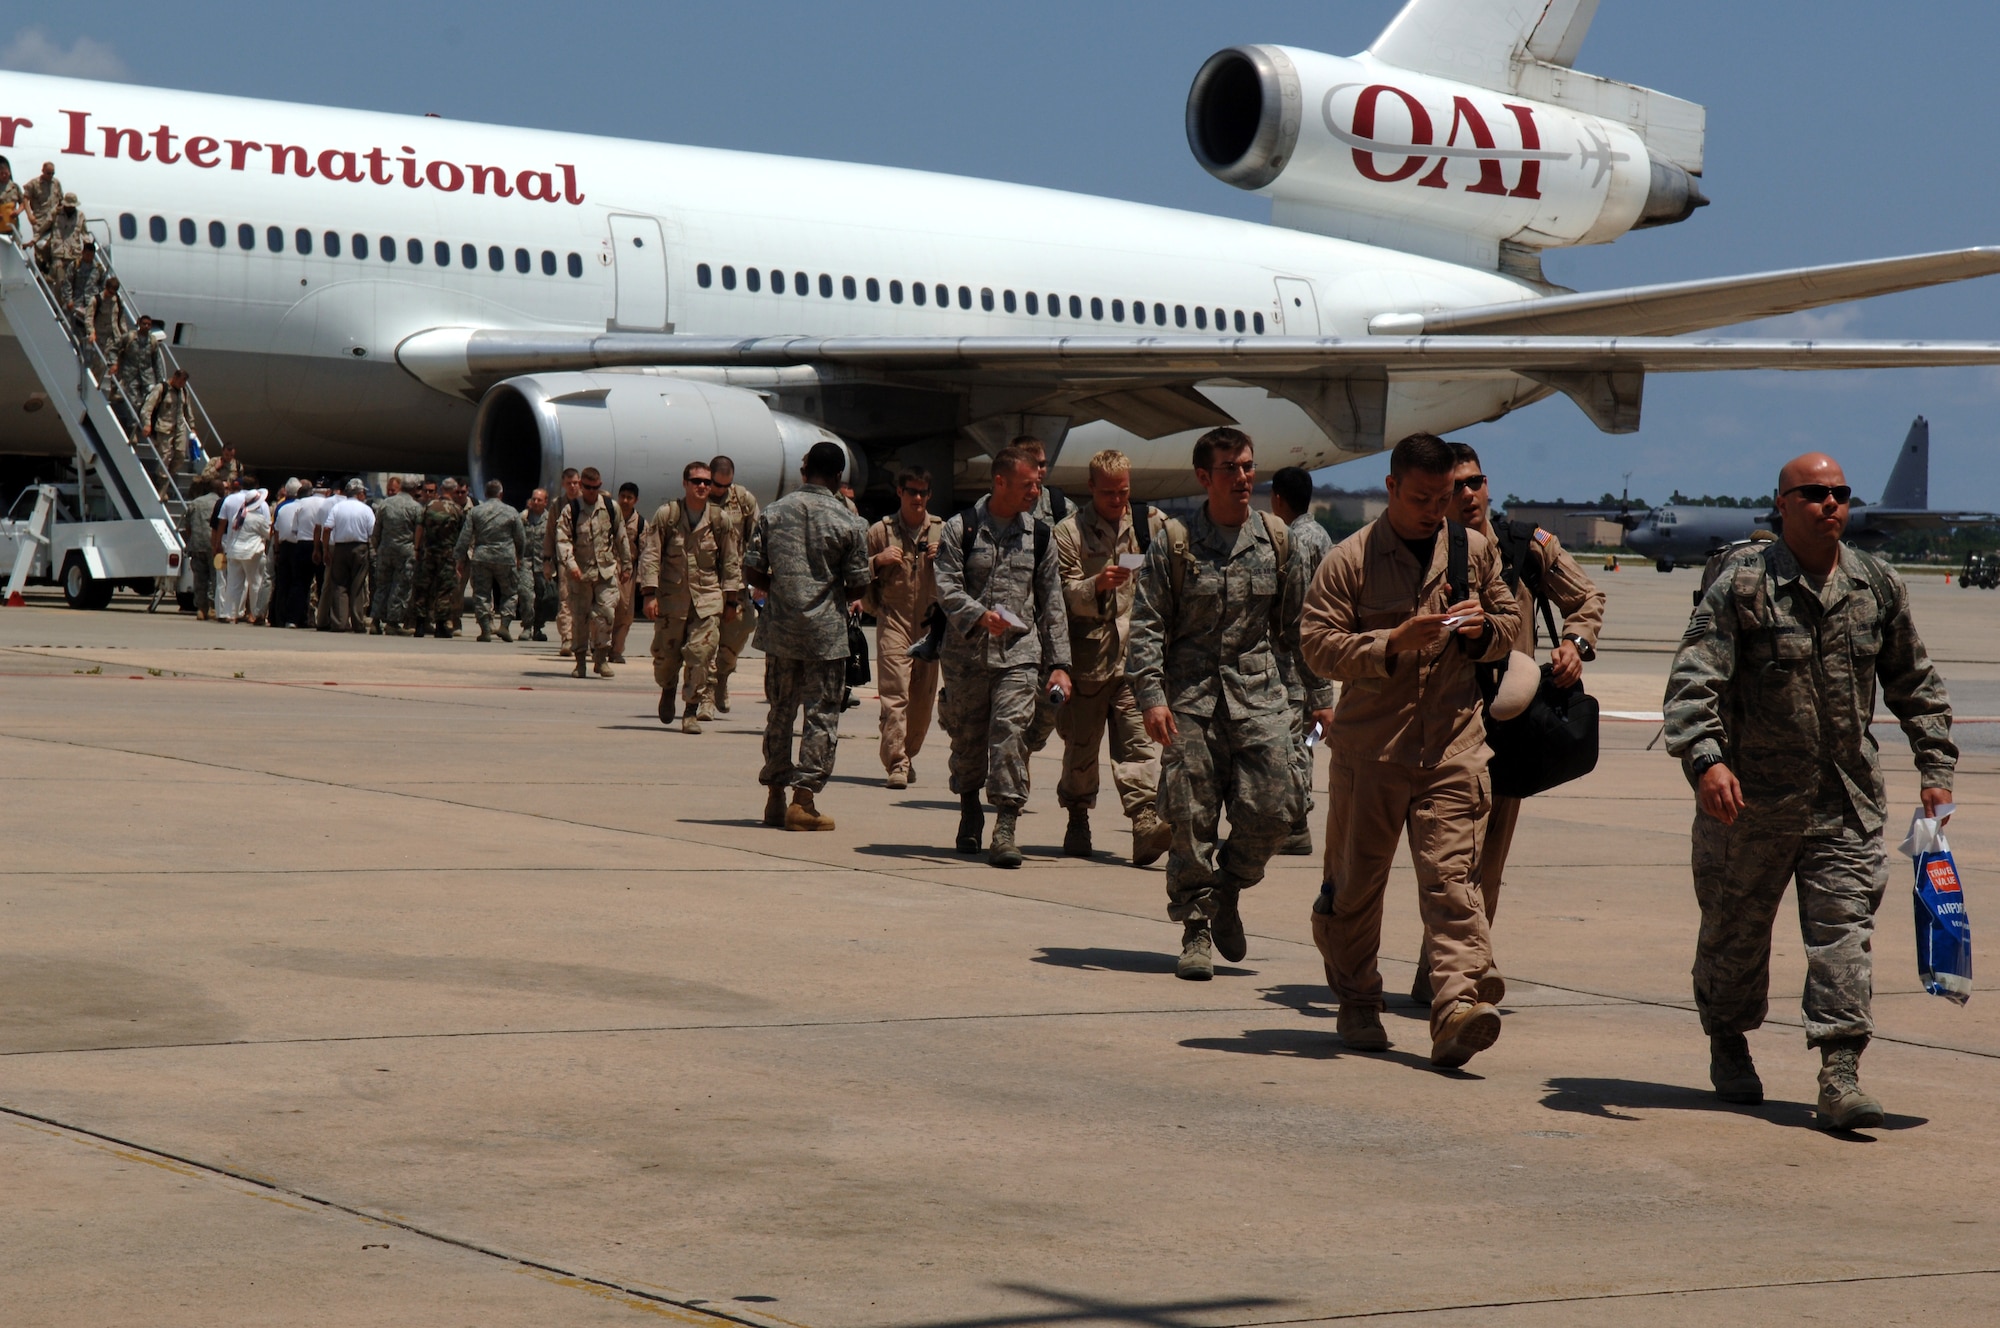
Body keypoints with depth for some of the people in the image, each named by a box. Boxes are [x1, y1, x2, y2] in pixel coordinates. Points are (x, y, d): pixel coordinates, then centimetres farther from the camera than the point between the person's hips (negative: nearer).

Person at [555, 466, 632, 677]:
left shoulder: (611, 508, 7)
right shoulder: (569, 510, -1)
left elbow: (621, 539, 14)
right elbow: (562, 540, -9)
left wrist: (626, 566, 16)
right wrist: (570, 564, -24)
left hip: (606, 571, 1)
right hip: (580, 573, -1)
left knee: (606, 613, -9)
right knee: (580, 617, 4)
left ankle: (602, 656, 4)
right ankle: (580, 660, 14)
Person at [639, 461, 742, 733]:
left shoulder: (722, 519, 3)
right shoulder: (666, 515, -2)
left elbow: (731, 562, 9)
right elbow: (650, 554, -2)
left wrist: (731, 599, 6)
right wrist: (649, 593, -10)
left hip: (707, 598, 0)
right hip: (671, 596, 0)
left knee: (700, 654, -9)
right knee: (666, 654, 7)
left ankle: (692, 710, 0)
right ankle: (668, 690, 39)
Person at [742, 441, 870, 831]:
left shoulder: (772, 514, 1)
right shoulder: (848, 523, -6)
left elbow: (751, 571, 0)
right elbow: (858, 585, -5)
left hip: (779, 629, 3)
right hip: (826, 632, -3)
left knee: (780, 712, 14)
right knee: (821, 717, 2)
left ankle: (775, 798, 20)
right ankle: (803, 800, -3)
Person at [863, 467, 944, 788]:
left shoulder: (942, 531, 12)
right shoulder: (880, 531, 5)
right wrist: (878, 560, -12)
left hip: (932, 622, 3)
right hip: (893, 620, -3)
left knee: (924, 697, 7)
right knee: (895, 692, -14)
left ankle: (908, 754, 25)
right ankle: (896, 763, -18)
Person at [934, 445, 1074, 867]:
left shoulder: (1039, 536, 10)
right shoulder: (961, 529, 1)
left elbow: (1052, 605, 12)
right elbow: (946, 588, -6)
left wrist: (1059, 663, 7)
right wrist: (979, 615, -24)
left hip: (1019, 653, 1)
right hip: (966, 653, -1)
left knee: (1011, 732, -15)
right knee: (967, 738, 9)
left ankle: (1005, 830, -17)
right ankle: (969, 815, 33)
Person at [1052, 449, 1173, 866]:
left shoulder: (1150, 523, 10)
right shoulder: (1069, 531, 0)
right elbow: (1064, 596, -7)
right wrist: (1097, 585, -25)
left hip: (1136, 656, 1)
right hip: (1088, 655, -1)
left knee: (1139, 742, -10)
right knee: (1081, 745, 8)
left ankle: (1146, 824, -21)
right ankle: (1078, 821, 24)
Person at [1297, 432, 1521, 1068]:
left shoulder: (1476, 550, 10)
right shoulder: (1349, 560, -2)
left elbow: (1509, 623, 21)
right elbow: (1317, 645, -7)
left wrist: (1484, 629, -3)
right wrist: (1393, 643, -20)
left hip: (1453, 745, 1)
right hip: (1369, 746, -1)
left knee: (1452, 878, -12)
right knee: (1355, 882, 8)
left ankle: (1459, 1007, -22)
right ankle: (1357, 1006, 25)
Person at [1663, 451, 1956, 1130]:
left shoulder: (1877, 585, 5)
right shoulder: (1743, 585, -9)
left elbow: (1914, 684, 16)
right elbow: (1694, 678, -16)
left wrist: (1936, 768, 12)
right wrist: (1706, 758, -31)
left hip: (1849, 800, 3)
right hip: (1751, 796, -2)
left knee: (1845, 927, -6)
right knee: (1735, 928, 11)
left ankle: (1840, 1075, -8)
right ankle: (1728, 1046, 34)